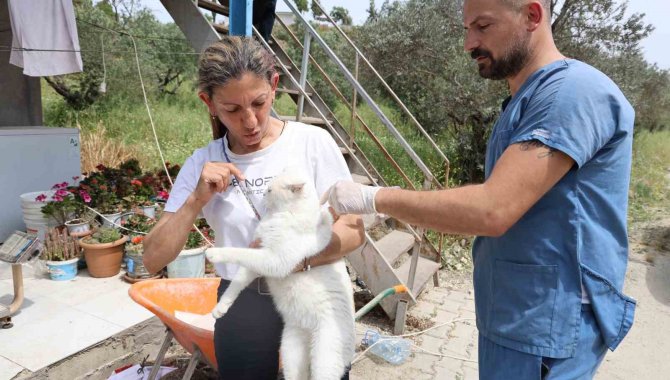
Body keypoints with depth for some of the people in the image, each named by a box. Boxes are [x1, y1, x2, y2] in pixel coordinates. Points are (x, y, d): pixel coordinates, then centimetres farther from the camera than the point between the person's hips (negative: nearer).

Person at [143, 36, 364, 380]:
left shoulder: (313, 142, -12)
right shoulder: (202, 165, -3)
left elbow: (353, 230, -10)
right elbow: (153, 259, -3)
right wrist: (197, 200, -17)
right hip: (242, 309, 2)